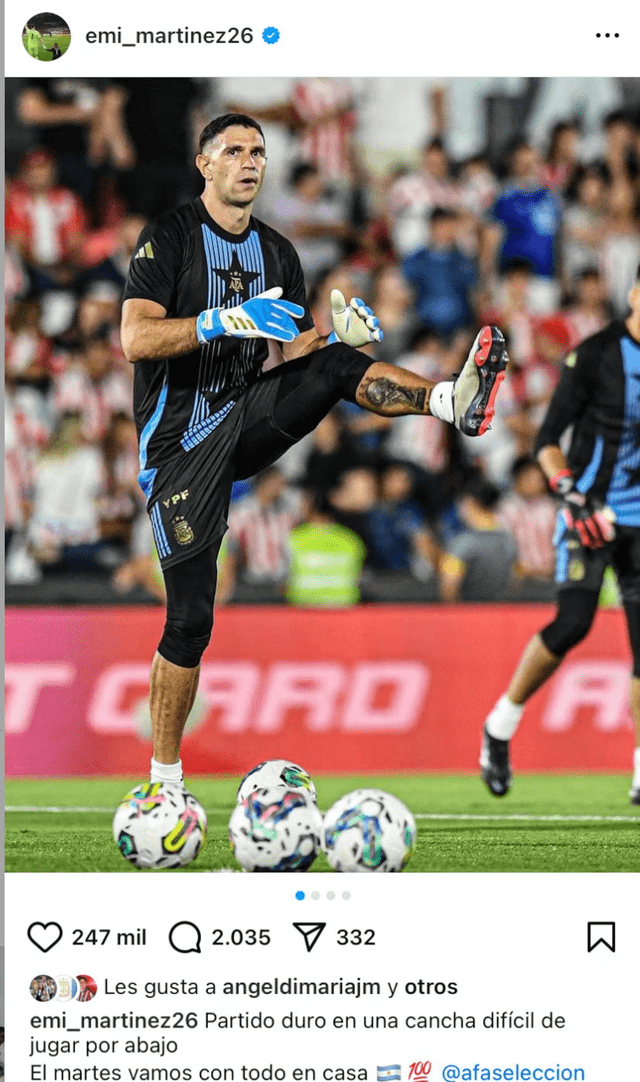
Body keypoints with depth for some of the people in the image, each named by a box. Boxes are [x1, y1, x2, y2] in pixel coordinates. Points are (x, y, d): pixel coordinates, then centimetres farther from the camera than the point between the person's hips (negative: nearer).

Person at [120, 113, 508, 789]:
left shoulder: (277, 253, 13)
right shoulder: (170, 238, -6)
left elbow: (295, 353, 13)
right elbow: (135, 340, -18)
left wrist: (338, 333, -9)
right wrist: (229, 320, -29)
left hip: (245, 423, 5)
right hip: (179, 446, -5)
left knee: (332, 363, -24)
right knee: (190, 618, -7)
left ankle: (451, 401, -49)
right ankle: (164, 775, 3)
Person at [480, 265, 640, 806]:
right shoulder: (596, 355, -8)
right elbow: (548, 439, -6)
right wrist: (571, 492, -19)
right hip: (592, 512, -5)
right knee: (573, 624, -18)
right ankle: (502, 723, 3)